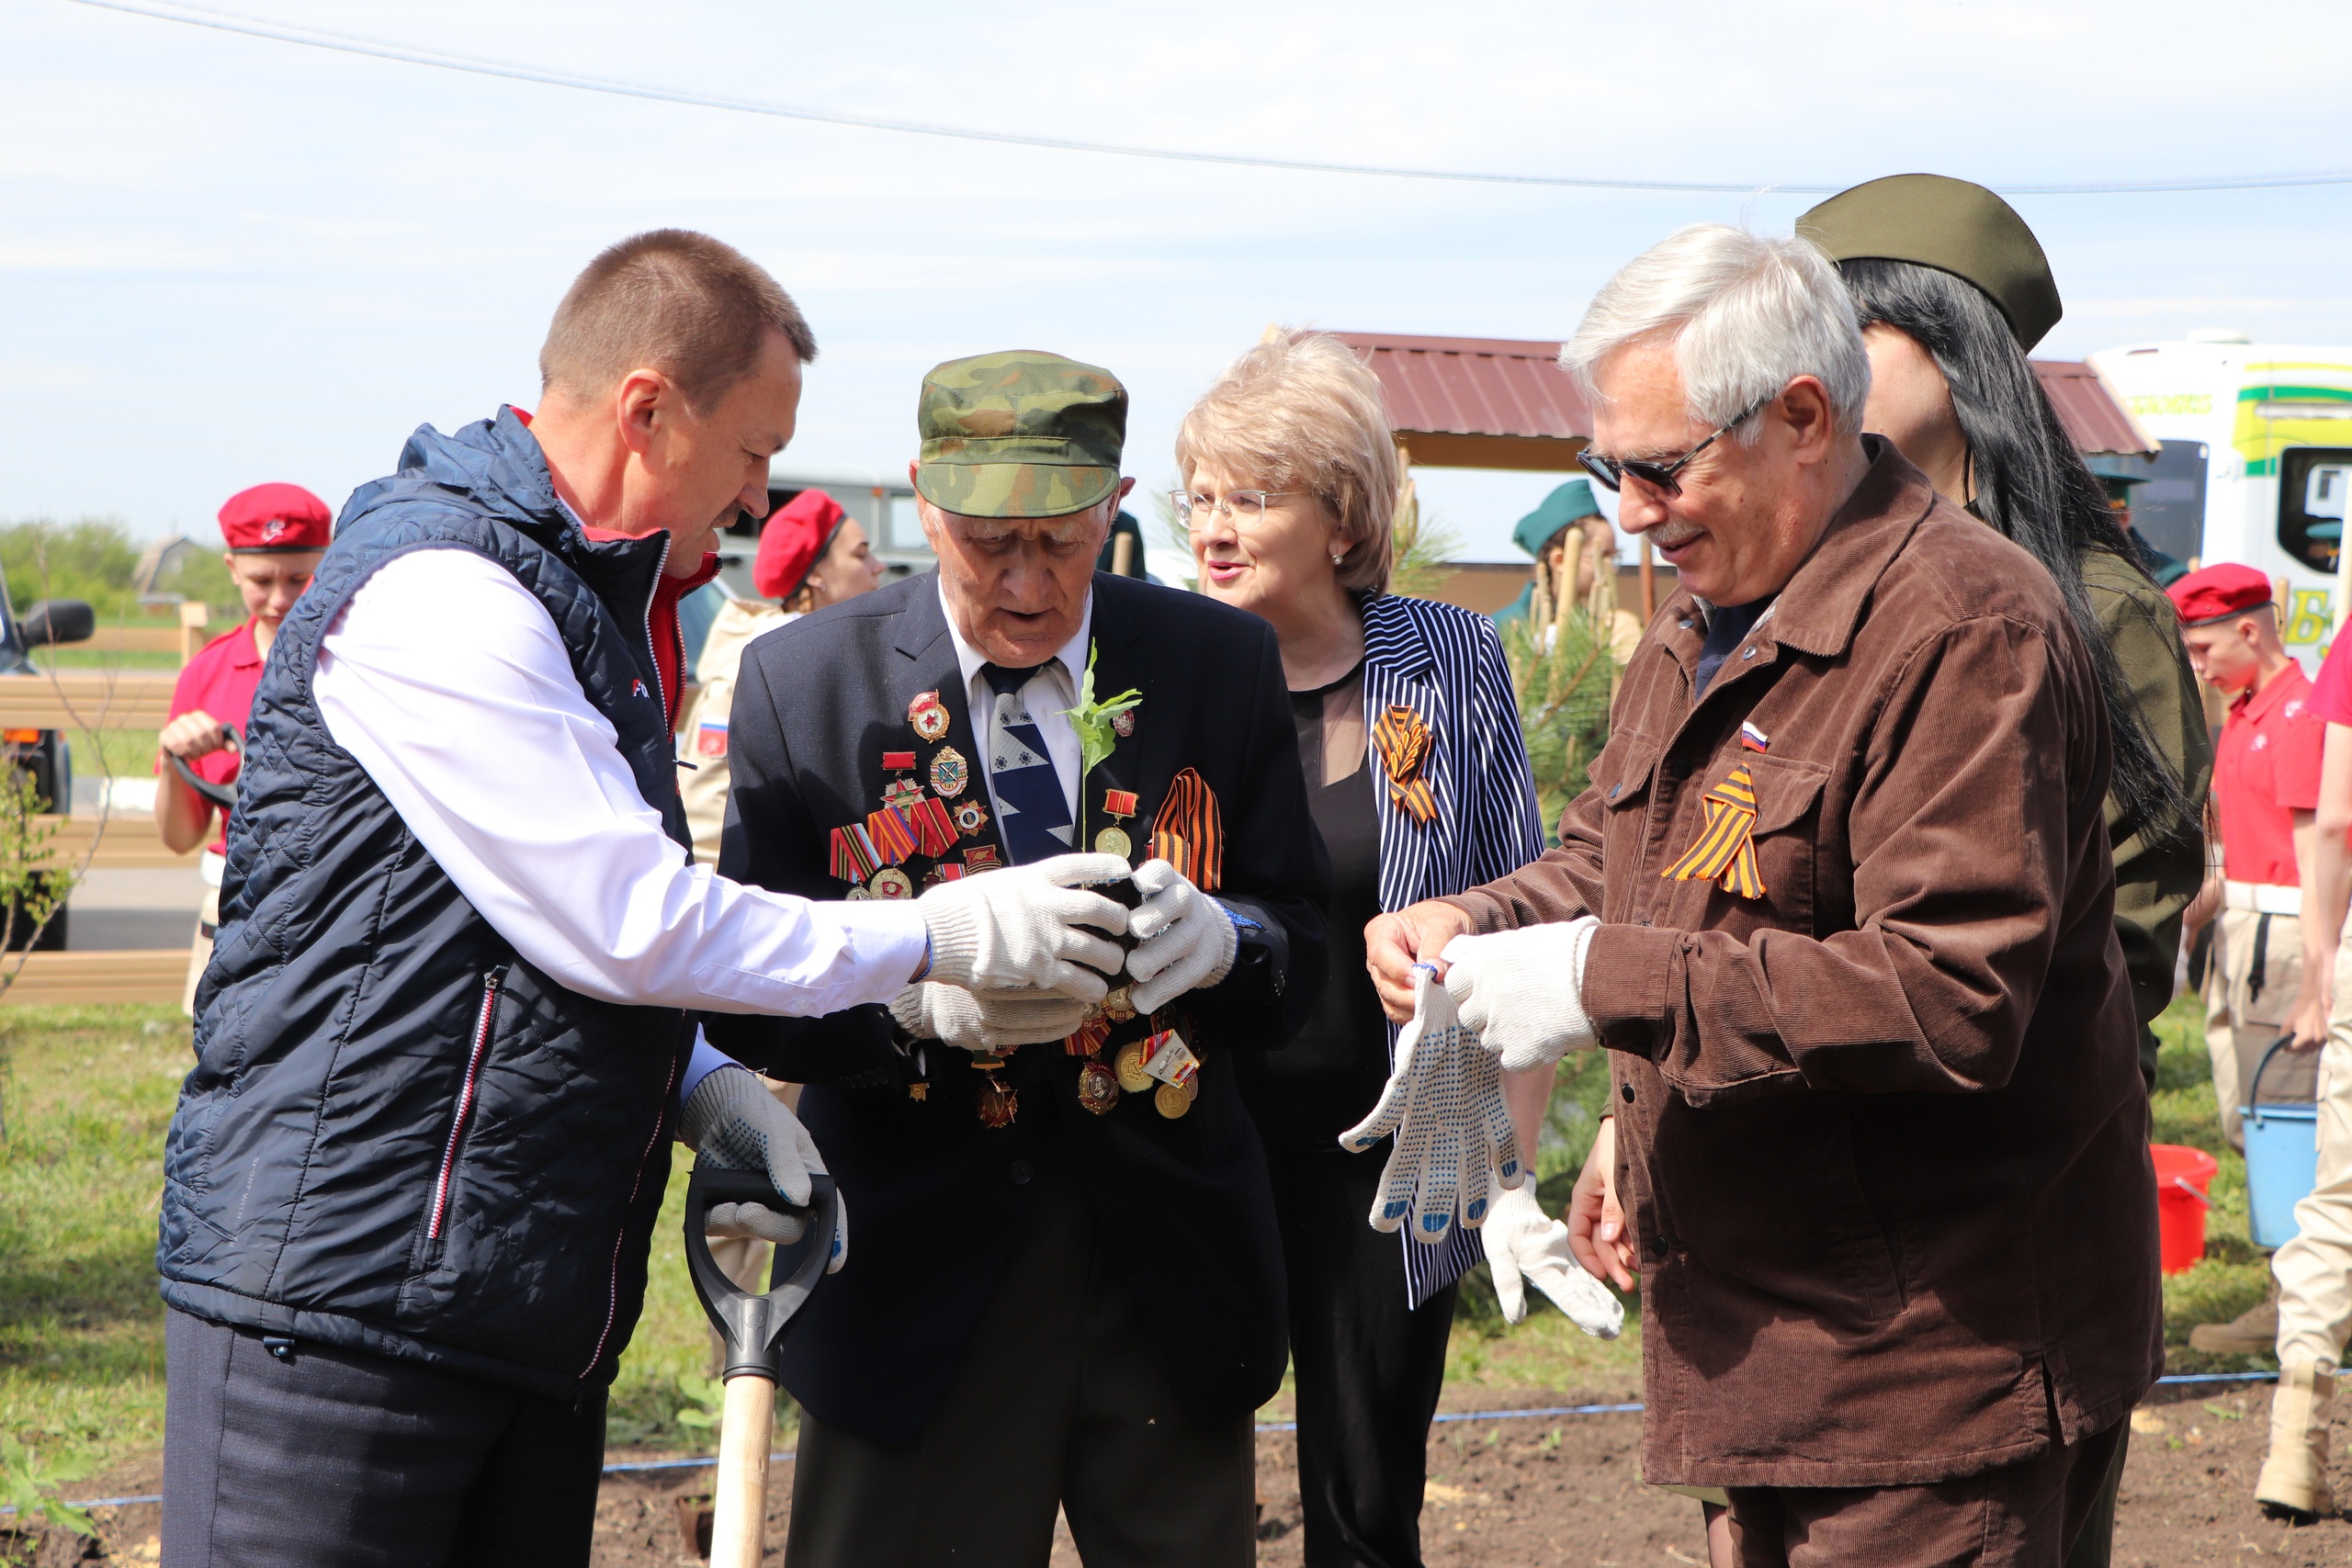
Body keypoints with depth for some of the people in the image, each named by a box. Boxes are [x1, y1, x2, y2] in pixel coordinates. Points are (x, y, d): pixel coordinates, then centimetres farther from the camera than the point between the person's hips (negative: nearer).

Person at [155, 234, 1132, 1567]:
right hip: (345, 1292, -10)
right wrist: (938, 936, -8)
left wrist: (699, 1089, 8)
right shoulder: (440, 587, -14)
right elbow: (620, 921, -17)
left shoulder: (589, 599, 20)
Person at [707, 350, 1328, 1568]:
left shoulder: (1222, 665, 3)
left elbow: (1301, 954, 3)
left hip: (1168, 1272, 2)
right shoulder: (803, 681, -2)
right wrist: (923, 994, -24)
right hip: (920, 1273, -1)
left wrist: (1218, 942, -22)